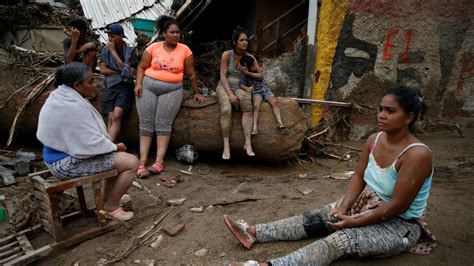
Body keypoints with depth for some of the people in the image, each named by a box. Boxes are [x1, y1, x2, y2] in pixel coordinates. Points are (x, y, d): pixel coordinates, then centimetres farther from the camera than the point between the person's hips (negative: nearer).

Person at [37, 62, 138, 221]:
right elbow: (91, 143, -25)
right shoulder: (71, 106, -27)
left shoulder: (62, 96, 6)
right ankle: (111, 207, 5)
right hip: (68, 162, -11)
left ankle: (108, 196, 32)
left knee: (118, 153, 23)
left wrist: (112, 146, 8)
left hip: (65, 153, 11)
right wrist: (115, 147, -8)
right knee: (131, 162, -11)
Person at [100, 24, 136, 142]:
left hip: (125, 85, -2)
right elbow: (103, 70, 4)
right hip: (110, 85, 2)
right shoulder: (105, 50, 12)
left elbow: (124, 68, -7)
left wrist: (113, 51, -5)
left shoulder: (130, 51, 4)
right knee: (111, 117, -13)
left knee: (117, 115, -22)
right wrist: (121, 72, -7)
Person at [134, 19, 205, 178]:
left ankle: (159, 162, -14)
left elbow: (191, 74, 8)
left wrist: (197, 92, 11)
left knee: (163, 124, -12)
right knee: (146, 124, -5)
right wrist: (139, 84, -6)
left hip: (172, 90, -1)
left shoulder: (185, 50, 3)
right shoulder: (153, 47, 5)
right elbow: (141, 66, 8)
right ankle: (142, 162, -7)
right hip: (148, 87, 2)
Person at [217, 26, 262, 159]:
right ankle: (226, 145, -32)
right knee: (226, 109, -35)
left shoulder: (250, 57, 5)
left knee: (247, 105, -34)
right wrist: (230, 93, -24)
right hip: (224, 86, -2)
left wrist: (248, 73, -12)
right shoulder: (227, 55, -3)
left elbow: (261, 75, 6)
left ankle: (248, 143, -37)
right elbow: (223, 76, -10)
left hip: (240, 87, 2)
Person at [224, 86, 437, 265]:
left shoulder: (416, 155, -26)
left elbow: (397, 206, -25)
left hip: (399, 224, -7)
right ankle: (253, 233, -6)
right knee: (313, 218, -5)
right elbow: (358, 177, -3)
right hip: (365, 206, 7)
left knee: (341, 239, -28)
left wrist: (354, 222, -22)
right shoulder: (374, 139, -4)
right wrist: (343, 208, -17)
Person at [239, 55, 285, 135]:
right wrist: (247, 88, -40)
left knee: (274, 102, -22)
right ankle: (254, 127, -36)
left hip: (265, 89, 3)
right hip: (256, 92, -3)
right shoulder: (244, 75, -10)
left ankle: (280, 123, -30)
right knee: (256, 106, -32)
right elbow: (241, 84, -19)